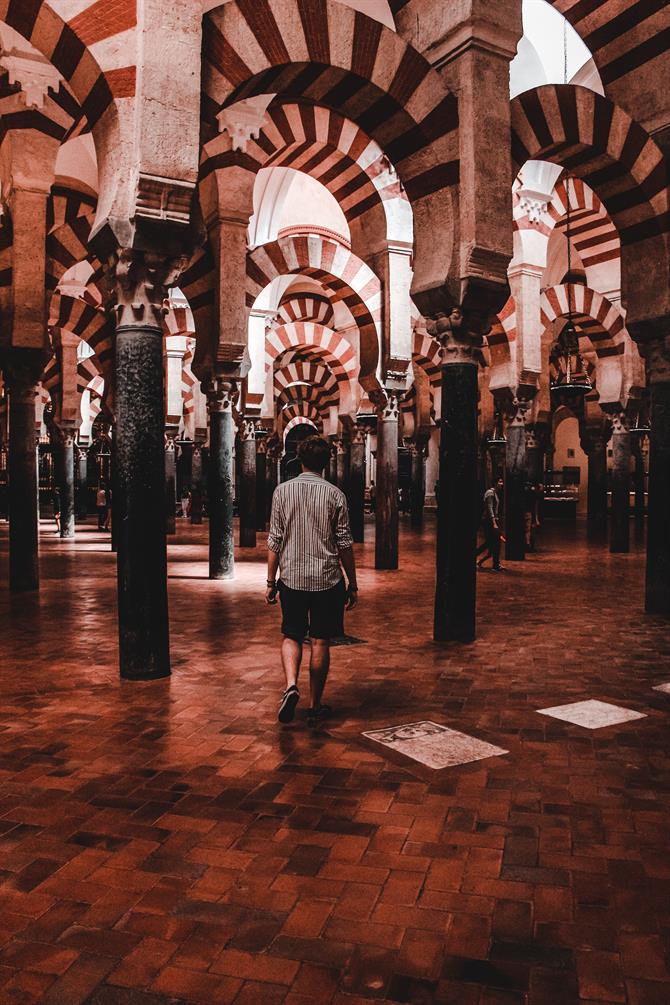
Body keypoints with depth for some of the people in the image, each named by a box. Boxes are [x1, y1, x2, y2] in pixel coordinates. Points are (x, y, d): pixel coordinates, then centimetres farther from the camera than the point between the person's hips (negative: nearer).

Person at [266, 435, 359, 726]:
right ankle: (316, 706, 17)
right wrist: (352, 585, 7)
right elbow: (345, 544, -2)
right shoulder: (335, 495, -3)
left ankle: (291, 686, -9)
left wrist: (271, 582, 8)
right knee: (320, 642, 9)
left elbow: (275, 541, 0)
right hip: (327, 579, 0)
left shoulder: (283, 490, -1)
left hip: (291, 578, 1)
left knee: (292, 636, 15)